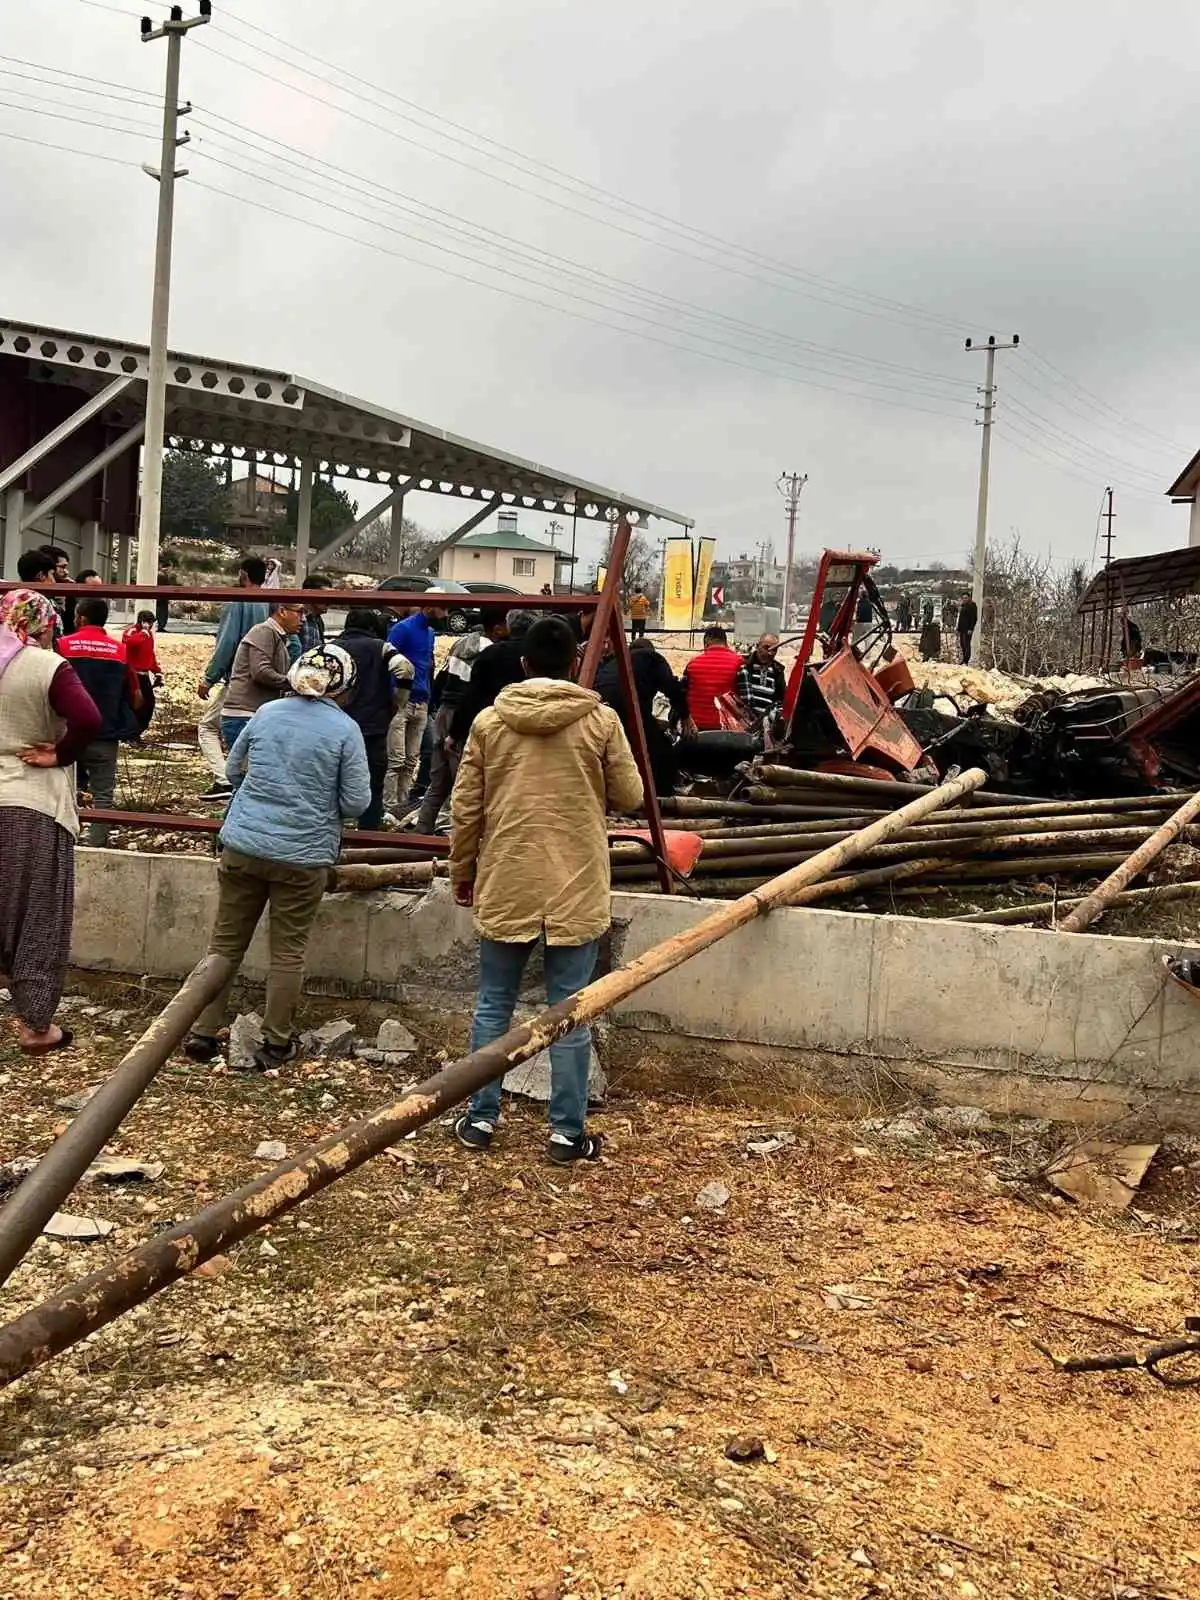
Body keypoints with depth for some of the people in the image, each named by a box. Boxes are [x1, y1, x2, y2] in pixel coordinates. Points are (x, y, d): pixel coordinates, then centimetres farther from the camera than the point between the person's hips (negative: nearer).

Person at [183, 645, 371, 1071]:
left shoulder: (267, 713, 5)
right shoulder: (345, 729, -8)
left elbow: (233, 769, 16)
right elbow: (356, 802, -8)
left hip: (243, 844, 3)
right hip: (303, 855, -3)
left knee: (225, 943, 13)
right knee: (288, 952, 8)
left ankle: (202, 1033, 19)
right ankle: (276, 1044, 15)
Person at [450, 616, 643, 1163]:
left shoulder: (489, 721, -1)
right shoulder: (600, 721, -6)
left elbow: (465, 808, 2)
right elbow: (630, 797, 2)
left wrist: (462, 871, 15)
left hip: (505, 884, 2)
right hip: (576, 888, -1)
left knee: (493, 1005, 14)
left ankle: (481, 1118, 21)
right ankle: (567, 1132, 12)